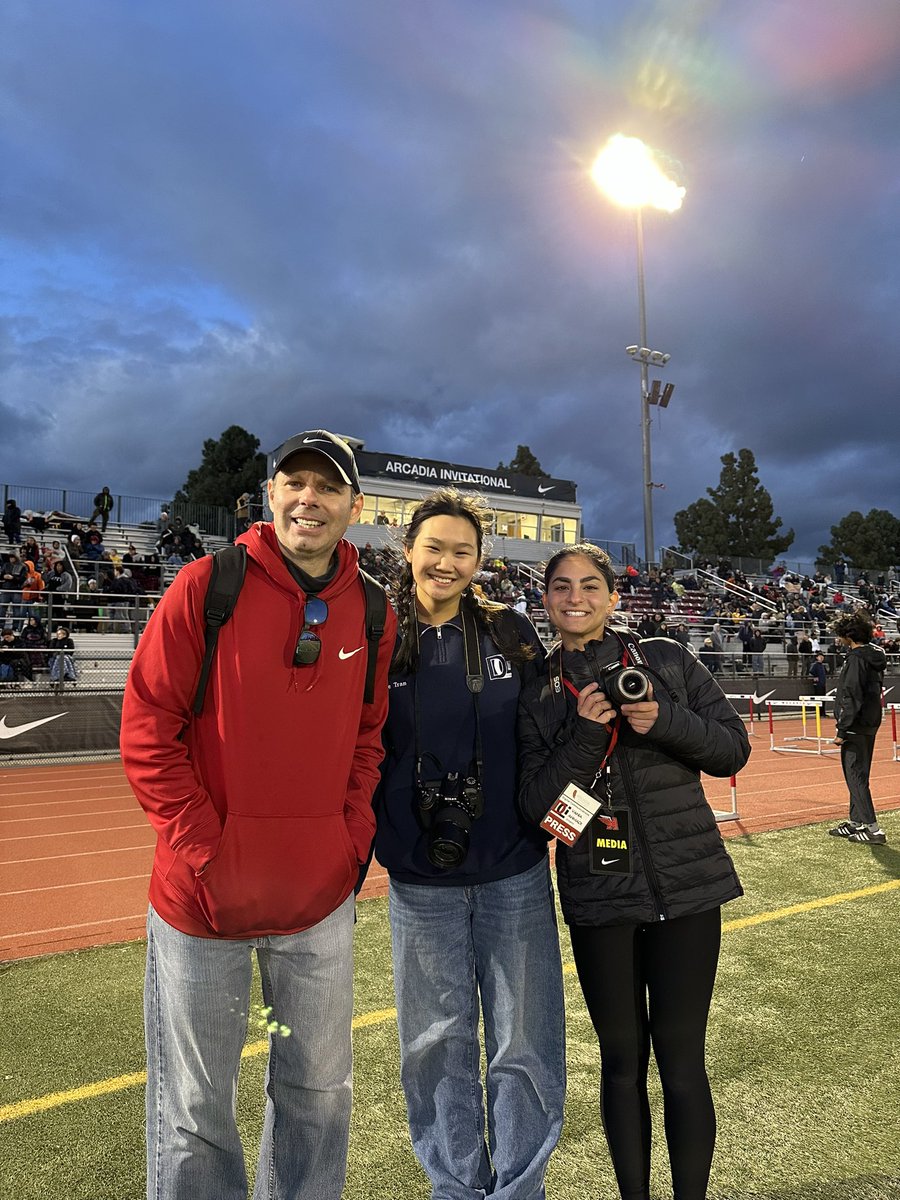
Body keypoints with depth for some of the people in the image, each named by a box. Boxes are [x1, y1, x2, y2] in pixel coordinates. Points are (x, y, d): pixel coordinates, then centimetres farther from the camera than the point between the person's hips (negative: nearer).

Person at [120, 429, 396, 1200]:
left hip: (323, 896, 4)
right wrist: (203, 846, -12)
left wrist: (355, 834, 1)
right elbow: (147, 731, -9)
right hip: (204, 895, -3)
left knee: (319, 1093, 20)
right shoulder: (206, 586, -9)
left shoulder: (372, 611, 2)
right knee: (195, 1109, 13)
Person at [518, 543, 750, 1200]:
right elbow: (536, 803, -5)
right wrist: (586, 733, -19)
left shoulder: (668, 660, 0)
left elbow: (733, 748, 0)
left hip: (686, 886, -1)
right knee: (622, 1059, 14)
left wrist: (664, 720, -18)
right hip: (599, 898, 1)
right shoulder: (538, 694, 1)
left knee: (682, 1060, 6)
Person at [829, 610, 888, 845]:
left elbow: (852, 698, -22)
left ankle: (873, 829, -4)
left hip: (856, 727, -10)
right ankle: (856, 822, 27)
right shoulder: (874, 656, 12)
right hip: (870, 724, 10)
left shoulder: (856, 658, -18)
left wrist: (842, 731, -17)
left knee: (855, 776, -4)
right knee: (858, 775, 17)